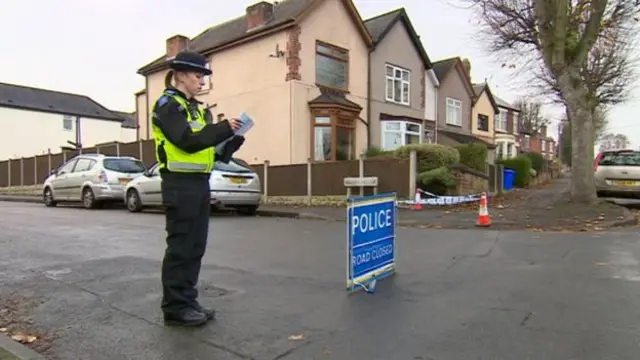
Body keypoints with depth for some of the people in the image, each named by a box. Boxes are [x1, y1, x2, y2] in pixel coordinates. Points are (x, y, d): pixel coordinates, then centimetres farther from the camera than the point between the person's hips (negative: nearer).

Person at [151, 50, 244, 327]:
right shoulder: (167, 104, -6)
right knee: (180, 247, -2)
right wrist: (224, 128, -17)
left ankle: (188, 301, 22)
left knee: (196, 247, 11)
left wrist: (234, 139, 2)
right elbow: (188, 140, -20)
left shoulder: (197, 108, 20)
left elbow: (210, 147, 17)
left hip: (200, 183, 9)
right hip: (180, 184, -9)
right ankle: (175, 307, 9)